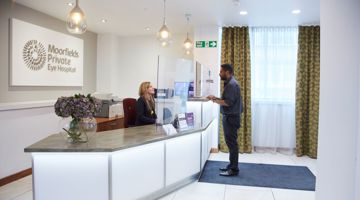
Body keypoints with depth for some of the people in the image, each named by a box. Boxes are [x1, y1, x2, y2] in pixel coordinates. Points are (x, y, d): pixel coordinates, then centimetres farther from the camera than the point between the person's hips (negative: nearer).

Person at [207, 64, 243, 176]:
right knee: (231, 142, 15)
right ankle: (232, 166, 24)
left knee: (232, 143, -5)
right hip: (229, 116, 10)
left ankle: (233, 170, 3)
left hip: (231, 117, -10)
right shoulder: (229, 83, 16)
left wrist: (215, 100, -14)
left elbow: (228, 102, -22)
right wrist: (216, 98, 8)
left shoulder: (232, 84, -16)